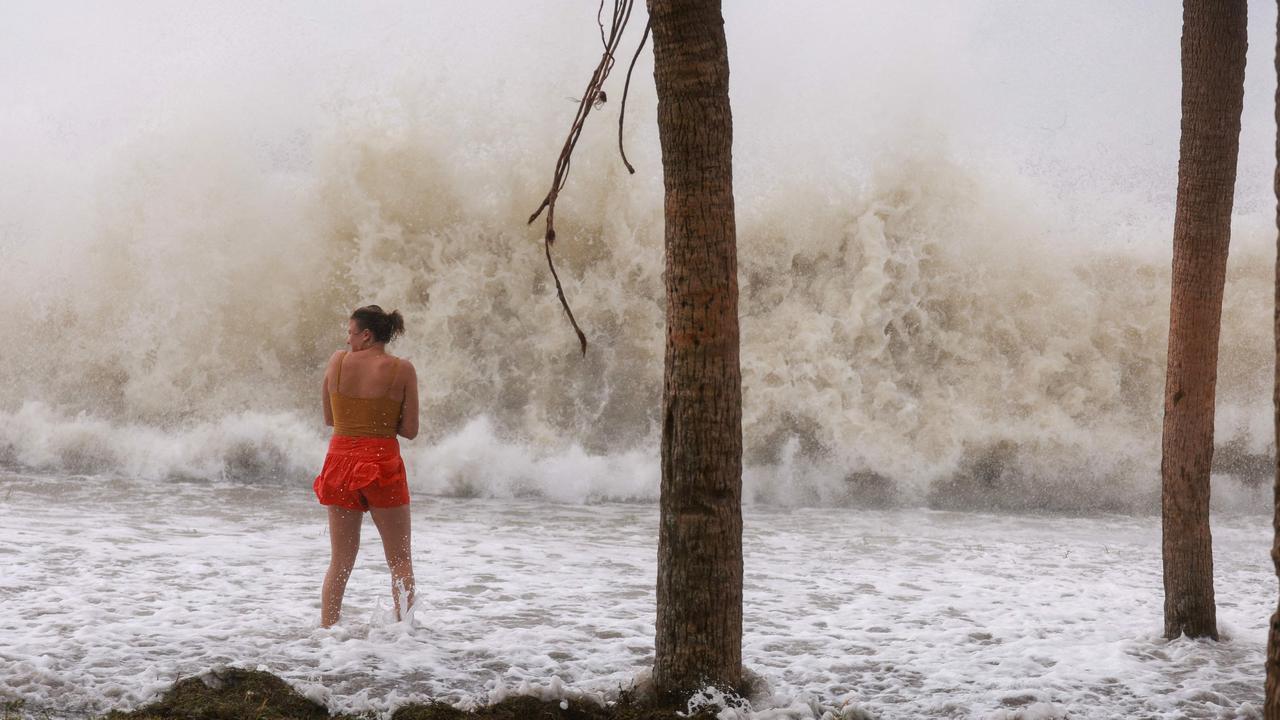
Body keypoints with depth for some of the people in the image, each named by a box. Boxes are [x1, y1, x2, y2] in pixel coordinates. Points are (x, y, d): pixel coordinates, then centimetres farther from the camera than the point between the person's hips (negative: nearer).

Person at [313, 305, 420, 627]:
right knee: (400, 561, 9)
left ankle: (326, 629, 12)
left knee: (340, 561, 13)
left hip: (340, 461, 3)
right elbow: (409, 430, -5)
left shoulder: (337, 361, 1)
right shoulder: (402, 369, -5)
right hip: (382, 465, -3)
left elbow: (329, 418, 11)